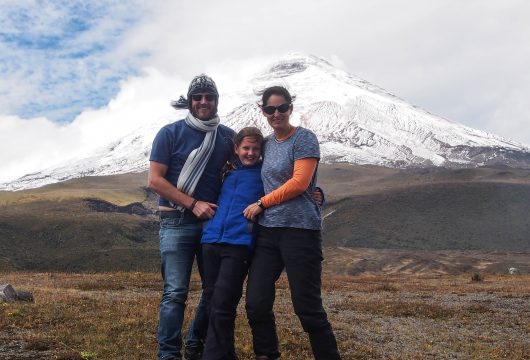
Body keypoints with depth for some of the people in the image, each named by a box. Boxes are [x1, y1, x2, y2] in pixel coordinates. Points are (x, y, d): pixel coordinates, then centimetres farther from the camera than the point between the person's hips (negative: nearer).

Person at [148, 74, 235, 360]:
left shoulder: (228, 137, 7)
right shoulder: (170, 133, -3)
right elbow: (155, 180, -7)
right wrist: (193, 204, -13)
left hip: (214, 221, 4)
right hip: (177, 223, -4)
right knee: (175, 292, -7)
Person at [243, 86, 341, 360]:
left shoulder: (304, 138, -3)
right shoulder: (267, 144, 17)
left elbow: (299, 183, -12)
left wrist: (262, 203, -6)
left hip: (300, 229, -6)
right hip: (268, 230, 7)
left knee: (307, 307, -4)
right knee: (256, 304, 3)